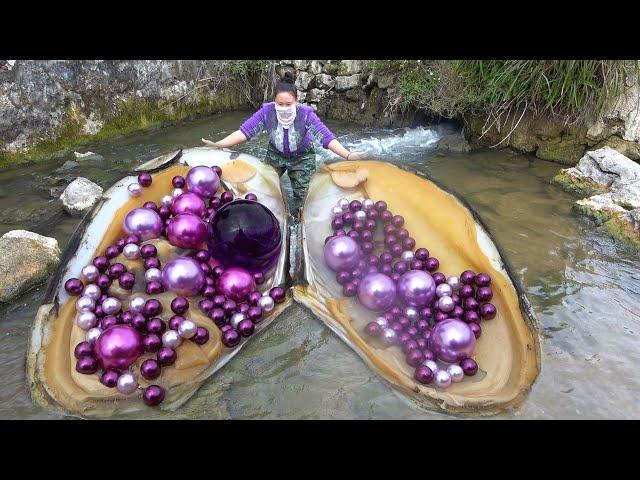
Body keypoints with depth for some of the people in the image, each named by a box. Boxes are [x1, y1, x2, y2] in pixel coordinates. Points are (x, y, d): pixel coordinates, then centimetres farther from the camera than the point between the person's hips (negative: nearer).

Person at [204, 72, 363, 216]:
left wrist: (348, 155, -51)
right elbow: (244, 131, -28)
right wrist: (218, 145, -39)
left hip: (302, 158, -2)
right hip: (276, 154, 2)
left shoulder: (306, 114, -31)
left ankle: (299, 219, 29)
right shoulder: (267, 112, -25)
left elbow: (326, 136, -38)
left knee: (302, 196, -1)